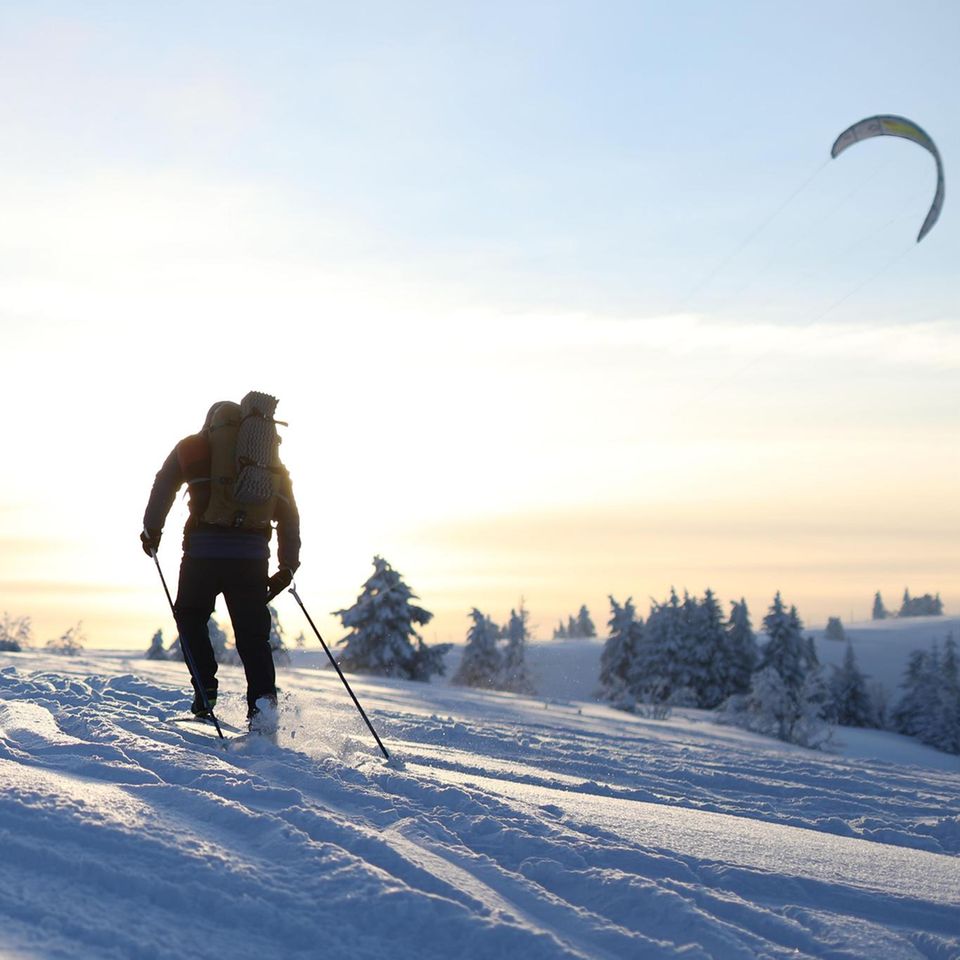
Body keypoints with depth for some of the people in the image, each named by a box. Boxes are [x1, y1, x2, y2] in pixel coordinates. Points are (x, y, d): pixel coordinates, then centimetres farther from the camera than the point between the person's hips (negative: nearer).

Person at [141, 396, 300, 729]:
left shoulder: (192, 447, 16)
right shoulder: (272, 459, 22)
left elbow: (164, 486, 7)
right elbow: (289, 516, 17)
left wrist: (151, 531, 13)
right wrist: (287, 567, 18)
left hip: (204, 549, -2)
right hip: (253, 554, 2)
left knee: (190, 617, 18)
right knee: (252, 631, 8)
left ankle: (205, 694, 7)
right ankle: (263, 698, -13)